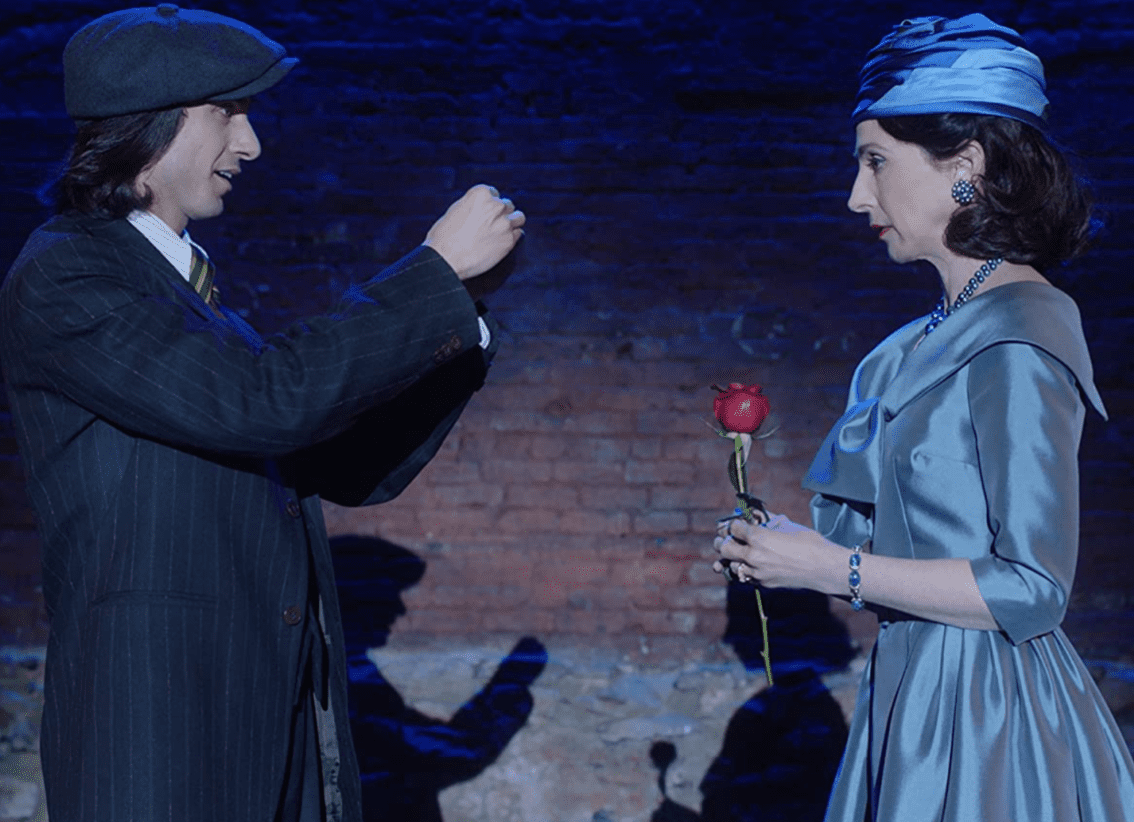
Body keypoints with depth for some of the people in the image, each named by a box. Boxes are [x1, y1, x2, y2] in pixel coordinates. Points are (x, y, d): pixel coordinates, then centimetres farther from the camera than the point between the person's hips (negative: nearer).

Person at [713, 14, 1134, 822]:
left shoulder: (1018, 341, -17)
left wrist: (832, 568, -17)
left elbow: (1031, 589, -20)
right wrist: (798, 546, 5)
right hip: (918, 691, 8)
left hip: (985, 716, -8)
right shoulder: (947, 333, 9)